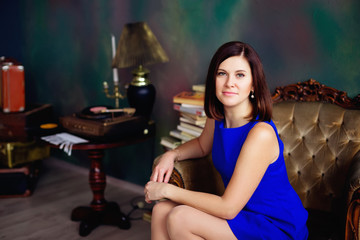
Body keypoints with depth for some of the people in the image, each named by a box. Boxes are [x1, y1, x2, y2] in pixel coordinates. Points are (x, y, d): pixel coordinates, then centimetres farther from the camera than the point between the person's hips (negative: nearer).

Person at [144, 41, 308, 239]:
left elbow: (228, 208, -26)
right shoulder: (217, 118, -3)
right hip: (244, 213, 7)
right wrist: (172, 154, 1)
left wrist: (167, 190, -18)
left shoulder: (261, 134, -27)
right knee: (161, 210, -5)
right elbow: (203, 144, 22)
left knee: (179, 218, -22)